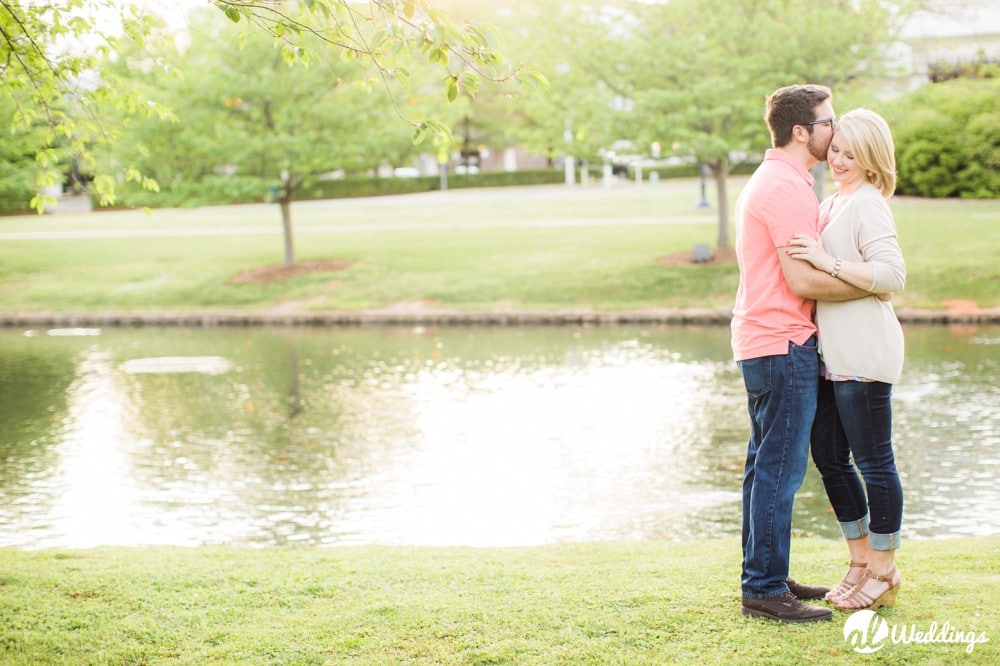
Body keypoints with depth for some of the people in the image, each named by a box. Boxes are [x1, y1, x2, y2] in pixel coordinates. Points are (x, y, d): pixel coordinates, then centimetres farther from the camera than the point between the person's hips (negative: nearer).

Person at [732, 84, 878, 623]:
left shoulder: (767, 181, 18)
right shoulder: (788, 188, -16)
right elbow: (801, 280, -21)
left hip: (760, 342, 11)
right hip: (785, 344, -11)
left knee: (766, 466, 14)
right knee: (780, 469, -6)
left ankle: (764, 578, 22)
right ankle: (766, 589, -1)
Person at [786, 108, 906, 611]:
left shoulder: (868, 205, -10)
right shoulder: (831, 204, 18)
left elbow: (892, 274, -20)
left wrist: (829, 262, -24)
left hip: (863, 353, -10)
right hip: (832, 355, 10)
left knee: (873, 460, -1)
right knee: (828, 456, 13)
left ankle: (883, 573, 11)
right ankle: (861, 563, 26)